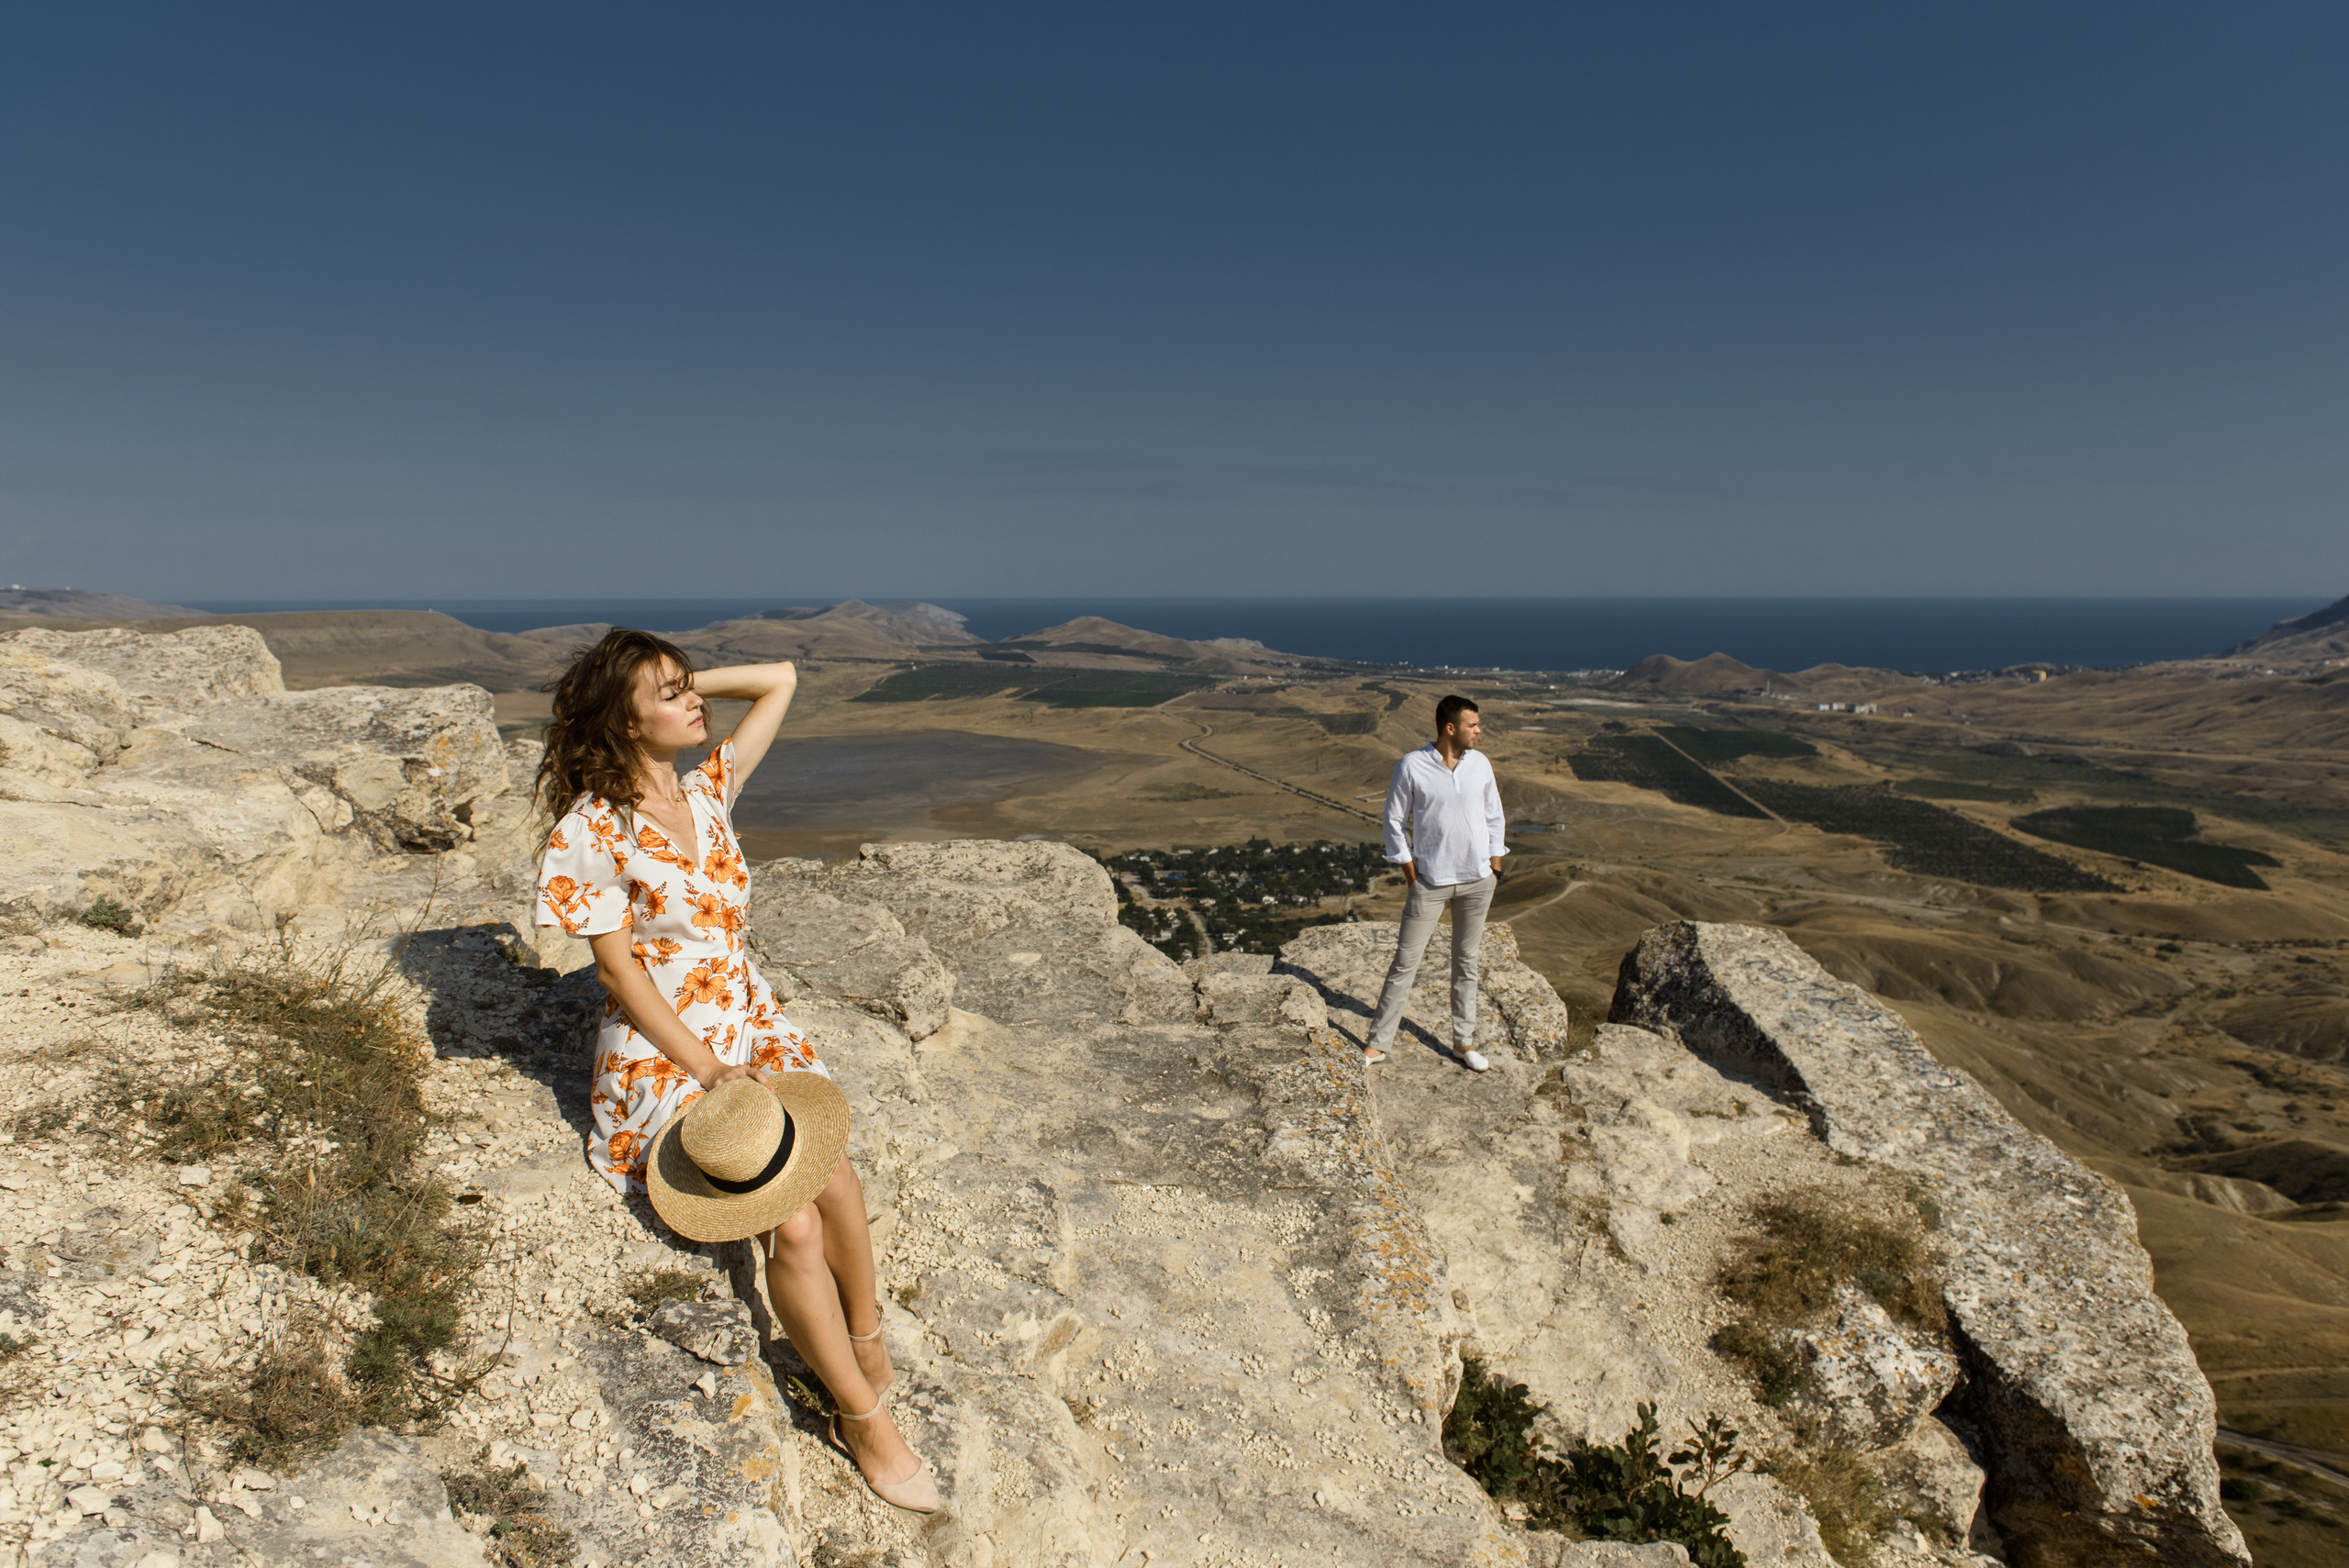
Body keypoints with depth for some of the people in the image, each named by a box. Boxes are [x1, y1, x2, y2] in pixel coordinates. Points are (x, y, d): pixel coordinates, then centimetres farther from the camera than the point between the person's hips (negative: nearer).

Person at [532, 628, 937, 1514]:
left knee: (832, 1180, -20)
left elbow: (781, 681, 11)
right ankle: (865, 1420, -3)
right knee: (792, 1224, -19)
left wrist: (687, 681, 2)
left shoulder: (708, 791, 4)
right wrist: (714, 1076, -16)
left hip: (749, 1026, 5)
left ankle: (868, 1348, 2)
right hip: (661, 1053, -5)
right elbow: (620, 972, -13)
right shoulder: (593, 830, -12)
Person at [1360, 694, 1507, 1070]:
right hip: (1431, 882, -4)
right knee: (1405, 962, -1)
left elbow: (1494, 818, 12)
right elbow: (1395, 822, -4)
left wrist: (1495, 869, 7)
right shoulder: (1411, 766, -10)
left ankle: (1464, 1042, 27)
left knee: (1466, 961, 14)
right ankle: (1378, 1042, 8)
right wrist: (1411, 874, -5)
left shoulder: (1480, 763, 3)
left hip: (1477, 881, 4)